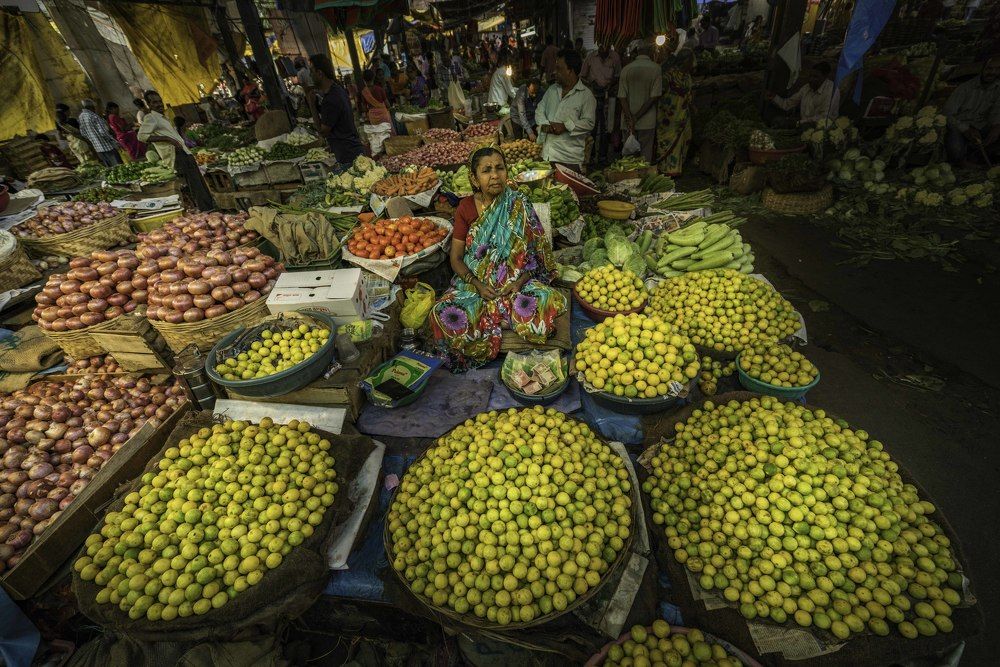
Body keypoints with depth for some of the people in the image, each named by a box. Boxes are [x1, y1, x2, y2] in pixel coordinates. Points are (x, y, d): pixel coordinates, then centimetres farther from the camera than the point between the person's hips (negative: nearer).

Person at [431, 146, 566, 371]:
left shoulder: (519, 206, -4)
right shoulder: (466, 207, -1)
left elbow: (536, 251, -2)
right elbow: (456, 258, 0)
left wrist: (520, 281, -19)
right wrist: (477, 284, -16)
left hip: (515, 282, 0)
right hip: (475, 282, 0)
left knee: (547, 304, -30)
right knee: (444, 315, -28)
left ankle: (489, 320, -4)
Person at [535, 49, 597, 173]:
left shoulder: (586, 95, -2)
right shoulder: (552, 89, 16)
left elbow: (589, 123, -8)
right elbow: (539, 111, 17)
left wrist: (566, 126, -18)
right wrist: (544, 124, -5)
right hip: (546, 153, 5)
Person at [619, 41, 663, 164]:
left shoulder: (626, 69, 1)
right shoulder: (656, 69, -3)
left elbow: (622, 97, -7)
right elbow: (654, 97, -10)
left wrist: (630, 119, -11)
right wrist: (636, 118, -10)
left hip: (628, 121, 2)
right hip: (647, 121, -2)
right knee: (646, 157, 4)